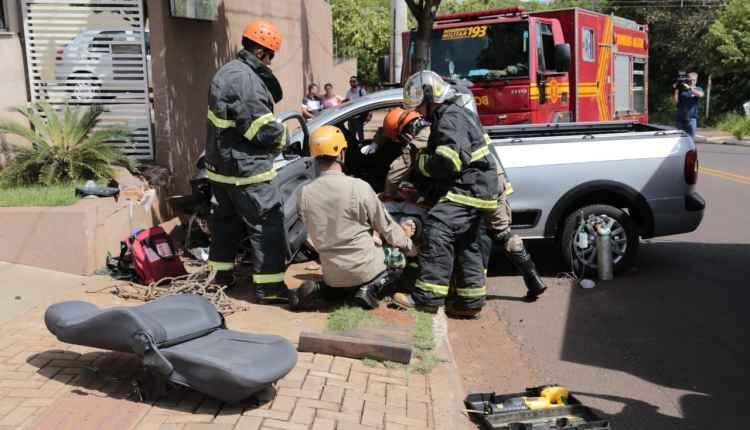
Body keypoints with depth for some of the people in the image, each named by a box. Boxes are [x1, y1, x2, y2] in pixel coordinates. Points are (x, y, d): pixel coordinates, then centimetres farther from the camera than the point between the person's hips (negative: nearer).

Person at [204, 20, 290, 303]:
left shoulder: (227, 71, 12)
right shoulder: (246, 79, -21)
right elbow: (263, 130, -22)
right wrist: (282, 135, -4)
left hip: (221, 165, 10)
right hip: (245, 169, -10)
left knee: (225, 221, 20)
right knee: (267, 223, -4)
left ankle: (221, 274, 32)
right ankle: (268, 286, 0)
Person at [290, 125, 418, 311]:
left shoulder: (305, 193, -6)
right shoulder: (359, 187, -19)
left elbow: (316, 236, 6)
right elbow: (387, 228, -8)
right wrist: (410, 245, 13)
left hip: (332, 274, 4)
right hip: (365, 268, -4)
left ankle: (319, 289, 5)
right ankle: (372, 287, -2)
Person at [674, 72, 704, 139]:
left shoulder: (698, 89, 6)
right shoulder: (682, 89, 9)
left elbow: (700, 94, -18)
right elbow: (676, 102, 3)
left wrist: (689, 88, -23)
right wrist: (676, 90, -6)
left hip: (691, 118, -2)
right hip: (680, 118, 2)